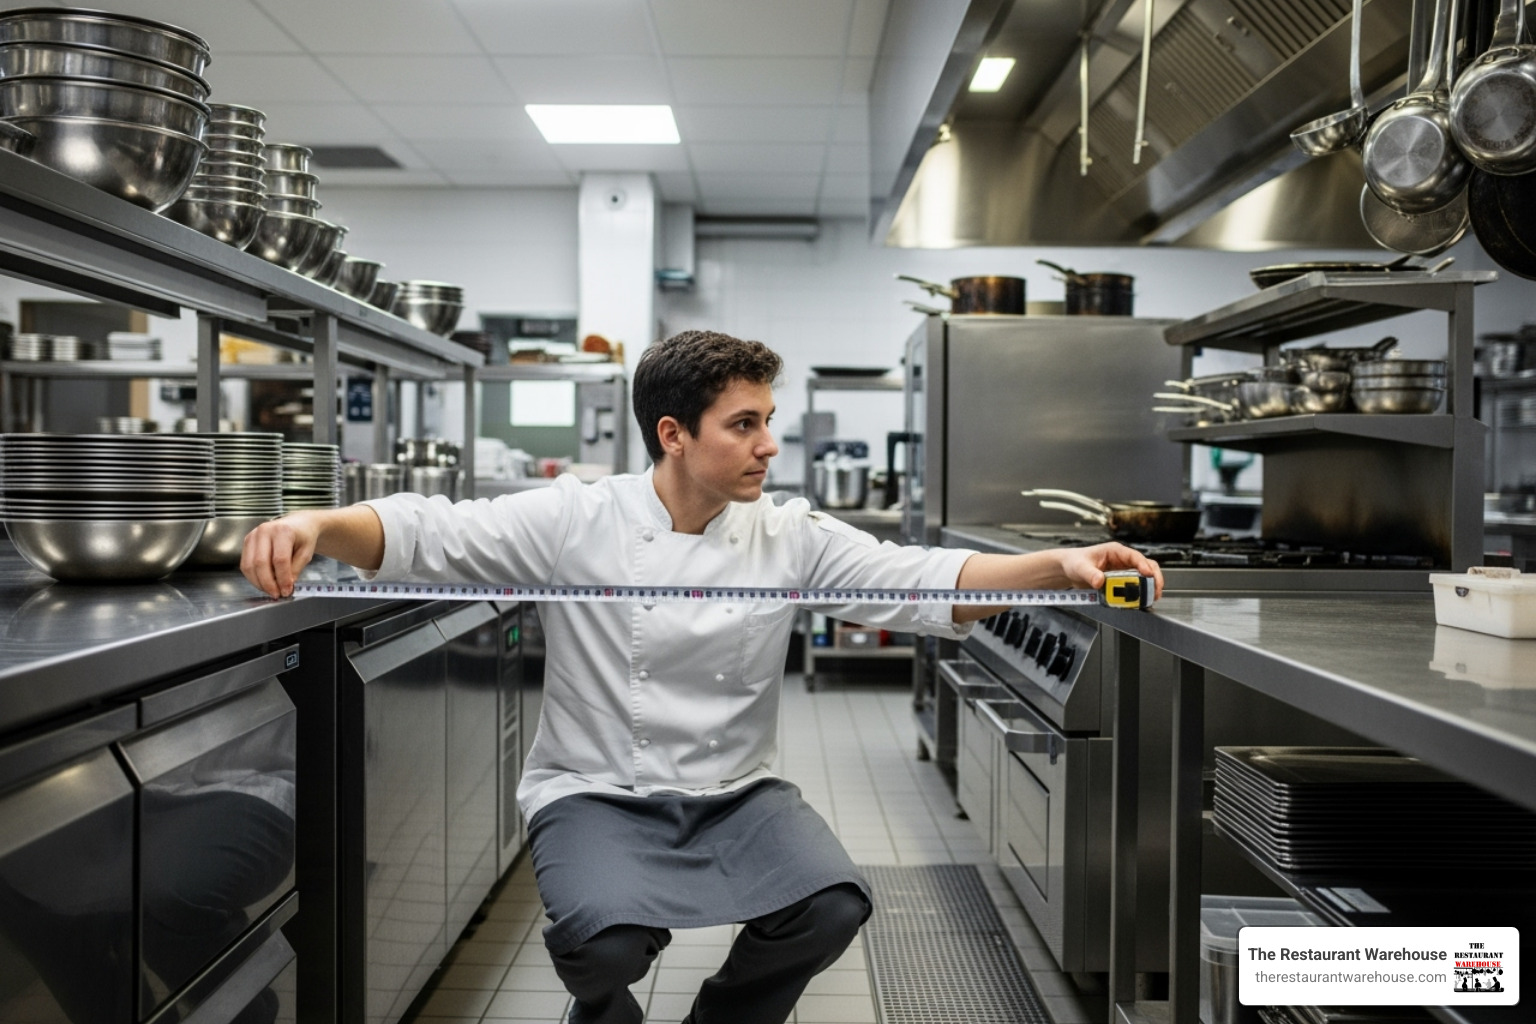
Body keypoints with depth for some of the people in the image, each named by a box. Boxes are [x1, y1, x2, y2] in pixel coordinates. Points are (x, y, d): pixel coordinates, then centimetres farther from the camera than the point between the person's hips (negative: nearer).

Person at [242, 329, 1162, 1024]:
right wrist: (318, 523, -33)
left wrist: (1058, 567, -24)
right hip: (599, 794, -2)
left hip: (736, 796, 3)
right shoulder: (575, 522, -8)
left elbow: (922, 581, -9)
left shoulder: (791, 537, -1)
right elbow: (427, 535, -12)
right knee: (608, 935, -30)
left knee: (834, 905, -20)